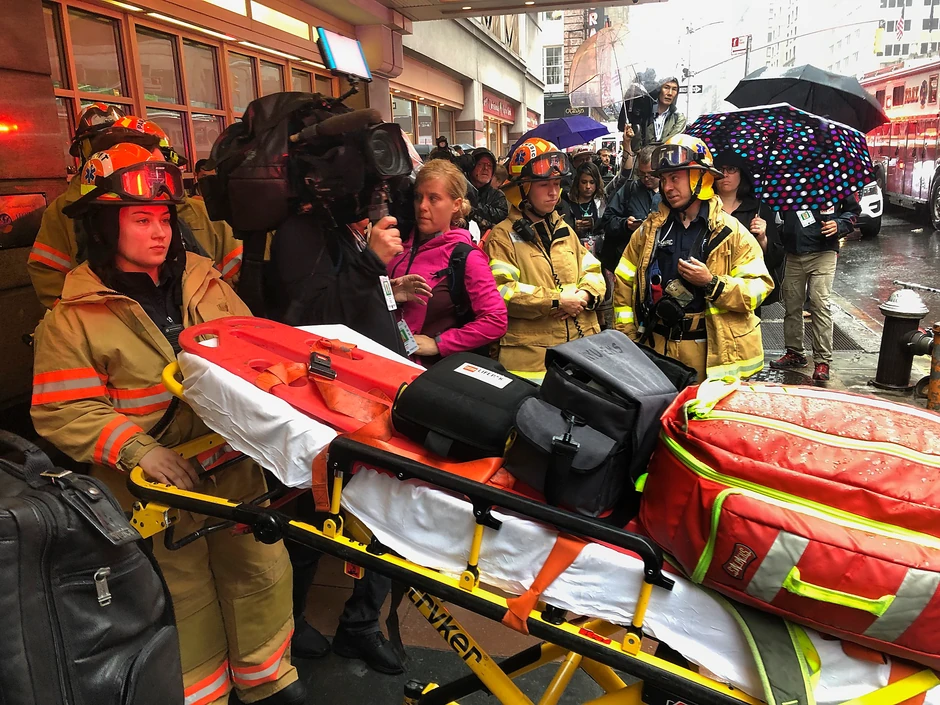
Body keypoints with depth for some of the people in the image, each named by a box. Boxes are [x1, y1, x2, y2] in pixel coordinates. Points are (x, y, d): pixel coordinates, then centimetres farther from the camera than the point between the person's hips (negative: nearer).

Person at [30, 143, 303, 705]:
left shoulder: (205, 283, 4)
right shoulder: (74, 319, -7)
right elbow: (64, 413, -11)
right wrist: (138, 449, -23)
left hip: (235, 465, 4)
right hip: (158, 488, -4)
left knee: (259, 571, 17)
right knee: (185, 599, 13)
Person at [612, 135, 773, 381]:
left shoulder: (730, 232, -2)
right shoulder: (650, 229, 6)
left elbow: (759, 287, -5)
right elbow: (625, 285, 9)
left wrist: (711, 283, -20)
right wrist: (627, 341, 5)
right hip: (658, 349, 3)